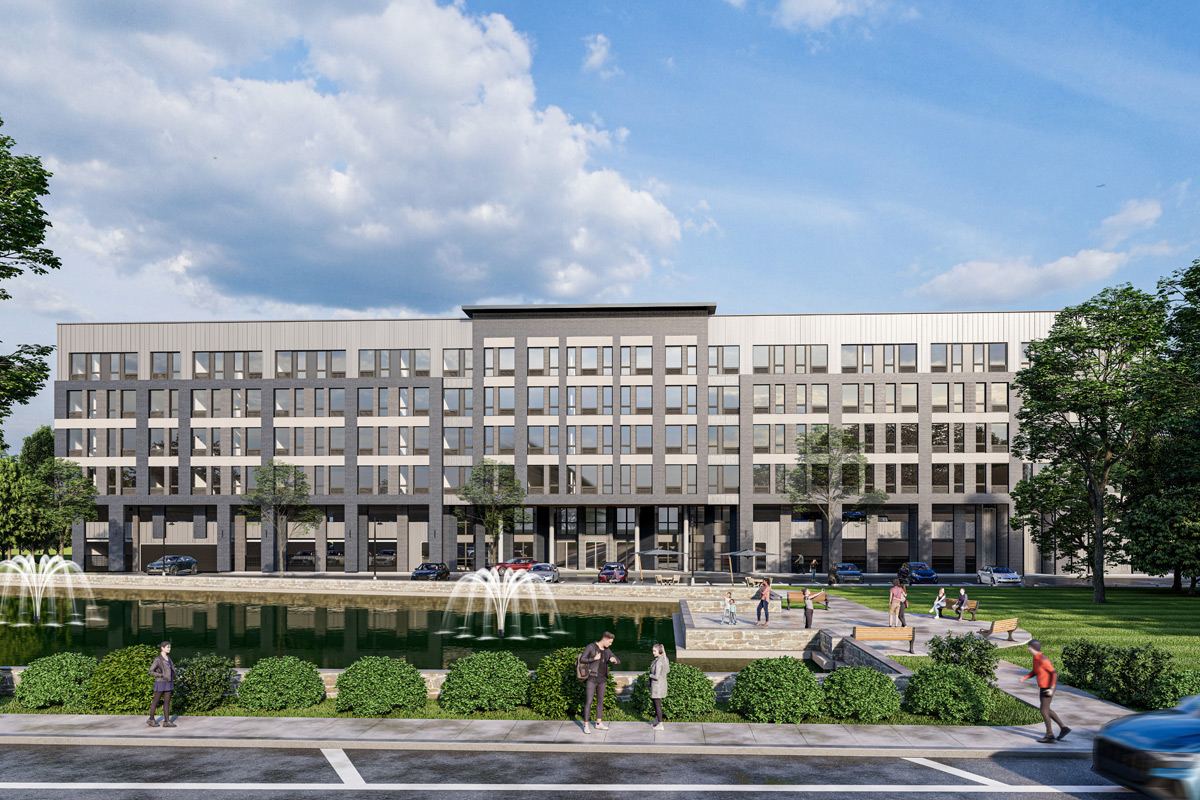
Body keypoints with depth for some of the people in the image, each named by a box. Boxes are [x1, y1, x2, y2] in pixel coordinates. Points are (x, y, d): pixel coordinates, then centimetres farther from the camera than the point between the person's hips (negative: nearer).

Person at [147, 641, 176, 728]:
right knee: (156, 701, 6)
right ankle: (151, 720, 20)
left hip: (168, 683, 7)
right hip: (160, 683, -7)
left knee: (167, 701, 4)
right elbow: (151, 671, -14)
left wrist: (173, 677, 13)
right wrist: (162, 675, -19)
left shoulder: (168, 657, 9)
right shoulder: (158, 659, -13)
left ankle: (167, 721, 5)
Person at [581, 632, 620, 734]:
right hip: (592, 678, -6)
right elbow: (582, 659, -15)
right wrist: (594, 659, -27)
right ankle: (586, 725, -1)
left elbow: (618, 661, 7)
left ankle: (599, 723, 25)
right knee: (589, 701, -6)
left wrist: (614, 660, -17)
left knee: (600, 701, 13)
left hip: (602, 679, 6)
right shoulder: (591, 647, -10)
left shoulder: (607, 650, 8)